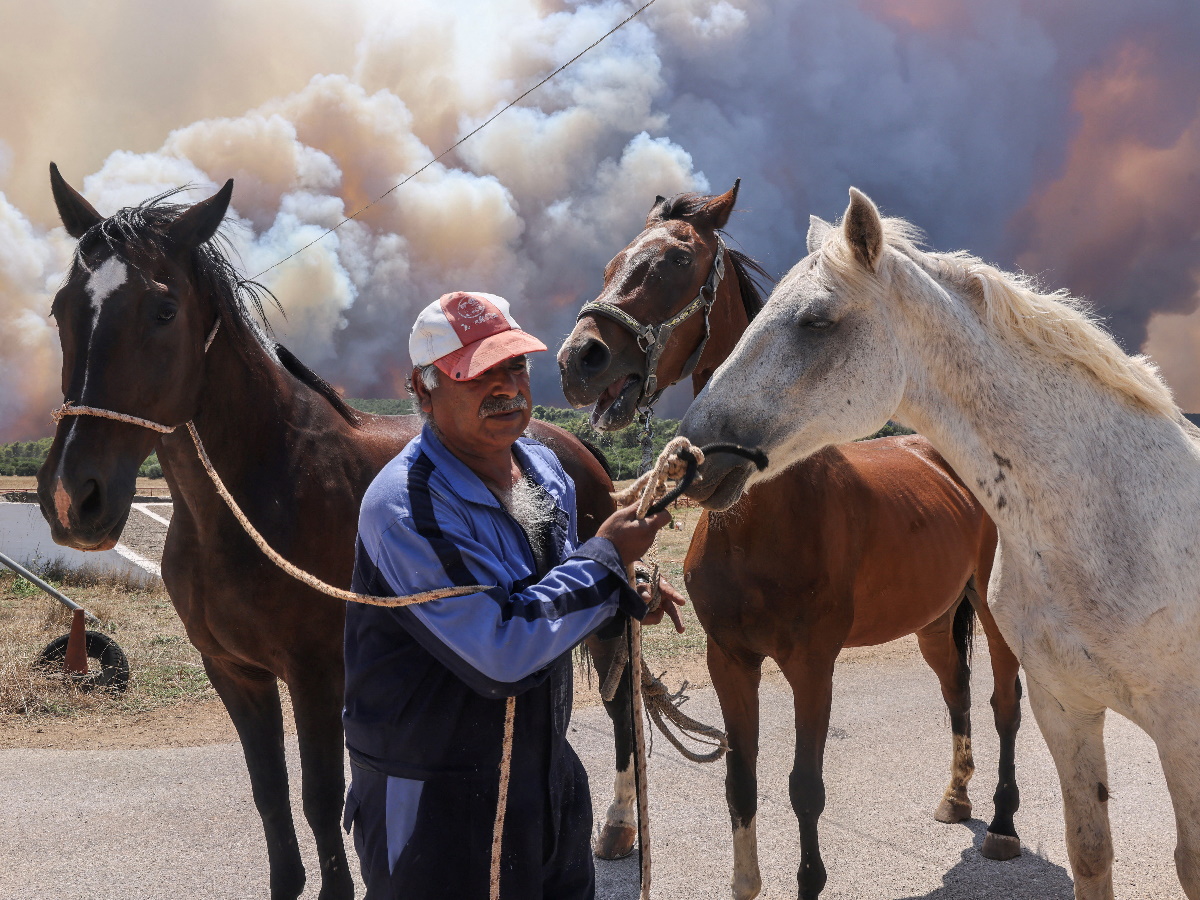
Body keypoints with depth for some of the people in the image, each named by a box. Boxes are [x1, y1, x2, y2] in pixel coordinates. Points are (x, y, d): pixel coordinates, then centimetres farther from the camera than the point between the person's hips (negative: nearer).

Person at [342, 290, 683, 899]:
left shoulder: (544, 469, 3)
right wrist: (606, 558, -20)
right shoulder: (407, 508, -25)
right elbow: (503, 652, -30)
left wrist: (625, 597, -2)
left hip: (549, 774, 8)